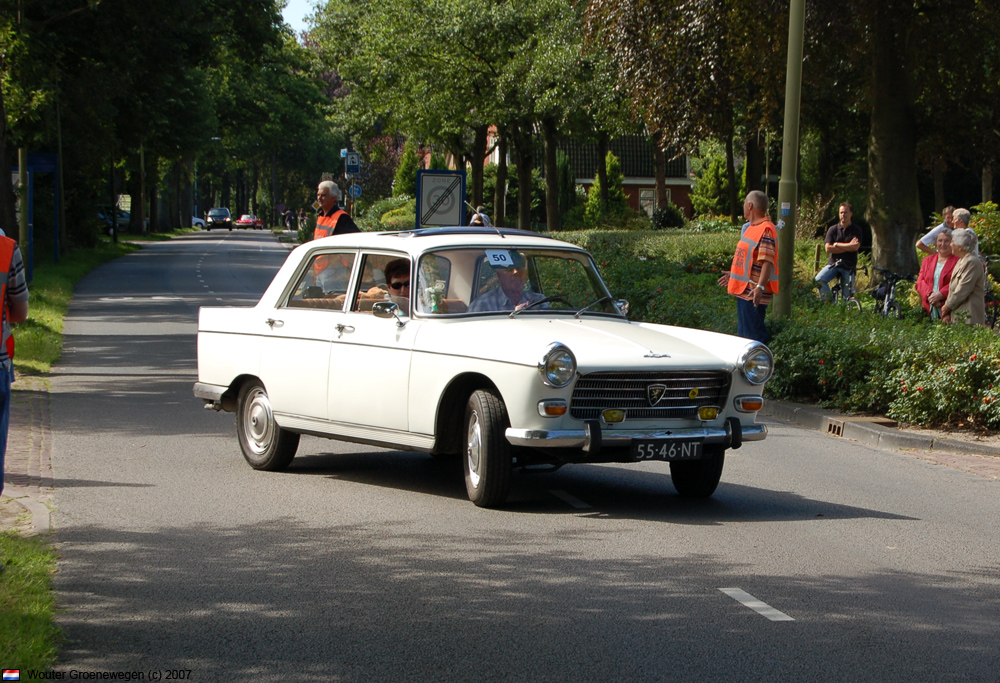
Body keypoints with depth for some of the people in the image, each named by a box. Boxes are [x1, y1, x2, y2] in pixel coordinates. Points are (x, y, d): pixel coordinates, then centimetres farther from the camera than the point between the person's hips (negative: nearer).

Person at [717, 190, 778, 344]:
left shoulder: (765, 230, -16)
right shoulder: (752, 228, 15)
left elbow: (767, 262, -24)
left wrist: (760, 287, -33)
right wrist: (733, 275, 33)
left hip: (754, 294, -11)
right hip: (744, 291, 11)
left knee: (754, 334, -10)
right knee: (744, 333, 17)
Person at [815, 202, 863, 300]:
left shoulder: (856, 230, 3)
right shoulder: (833, 229, 5)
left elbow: (855, 247, -13)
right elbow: (828, 248, -5)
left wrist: (836, 244, -8)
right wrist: (848, 246, -8)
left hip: (849, 266, -1)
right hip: (833, 263, 1)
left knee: (846, 295, -5)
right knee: (819, 280, -25)